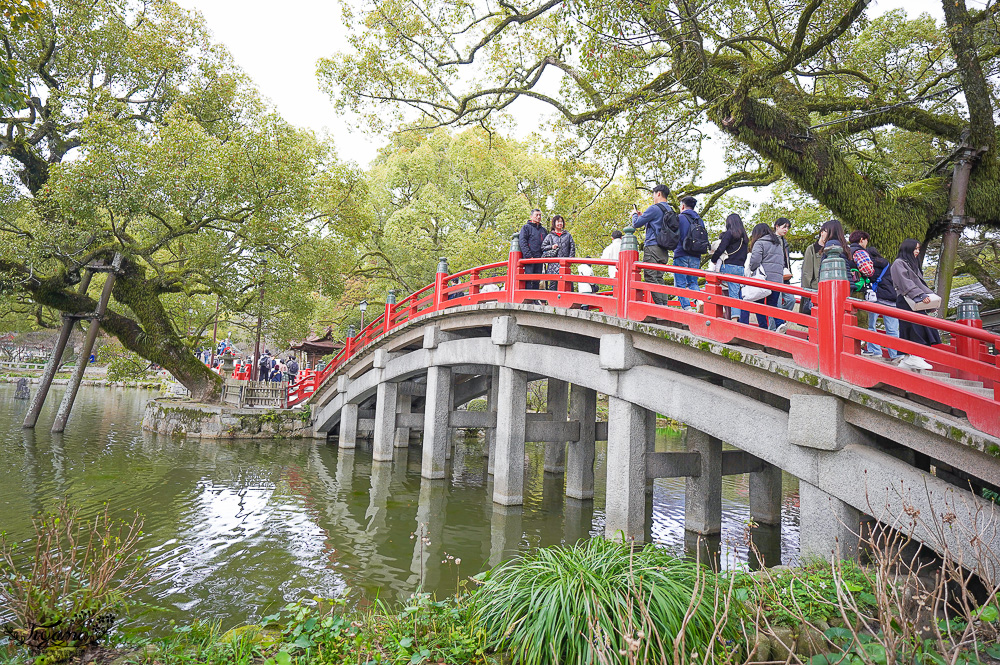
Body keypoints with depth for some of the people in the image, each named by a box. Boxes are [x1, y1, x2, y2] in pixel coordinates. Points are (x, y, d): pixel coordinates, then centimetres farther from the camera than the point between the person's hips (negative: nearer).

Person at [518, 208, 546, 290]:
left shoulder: (543, 230, 22)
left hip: (539, 259, 5)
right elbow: (522, 242, -5)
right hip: (529, 258, -5)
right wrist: (528, 255, -15)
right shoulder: (526, 227, 6)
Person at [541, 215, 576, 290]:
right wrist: (551, 247, -5)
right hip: (553, 263, -1)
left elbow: (572, 247, 12)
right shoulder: (550, 236, 13)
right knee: (553, 282, -4)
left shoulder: (568, 235, 16)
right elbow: (542, 247, 11)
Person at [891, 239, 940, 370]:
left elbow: (920, 282, 24)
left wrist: (930, 294, 10)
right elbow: (906, 283, -14)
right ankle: (915, 357, -16)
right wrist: (920, 295, -22)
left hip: (916, 302, 9)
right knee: (914, 327, -15)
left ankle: (908, 359, 2)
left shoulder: (912, 264, 27)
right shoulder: (898, 263, -3)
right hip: (905, 301, -9)